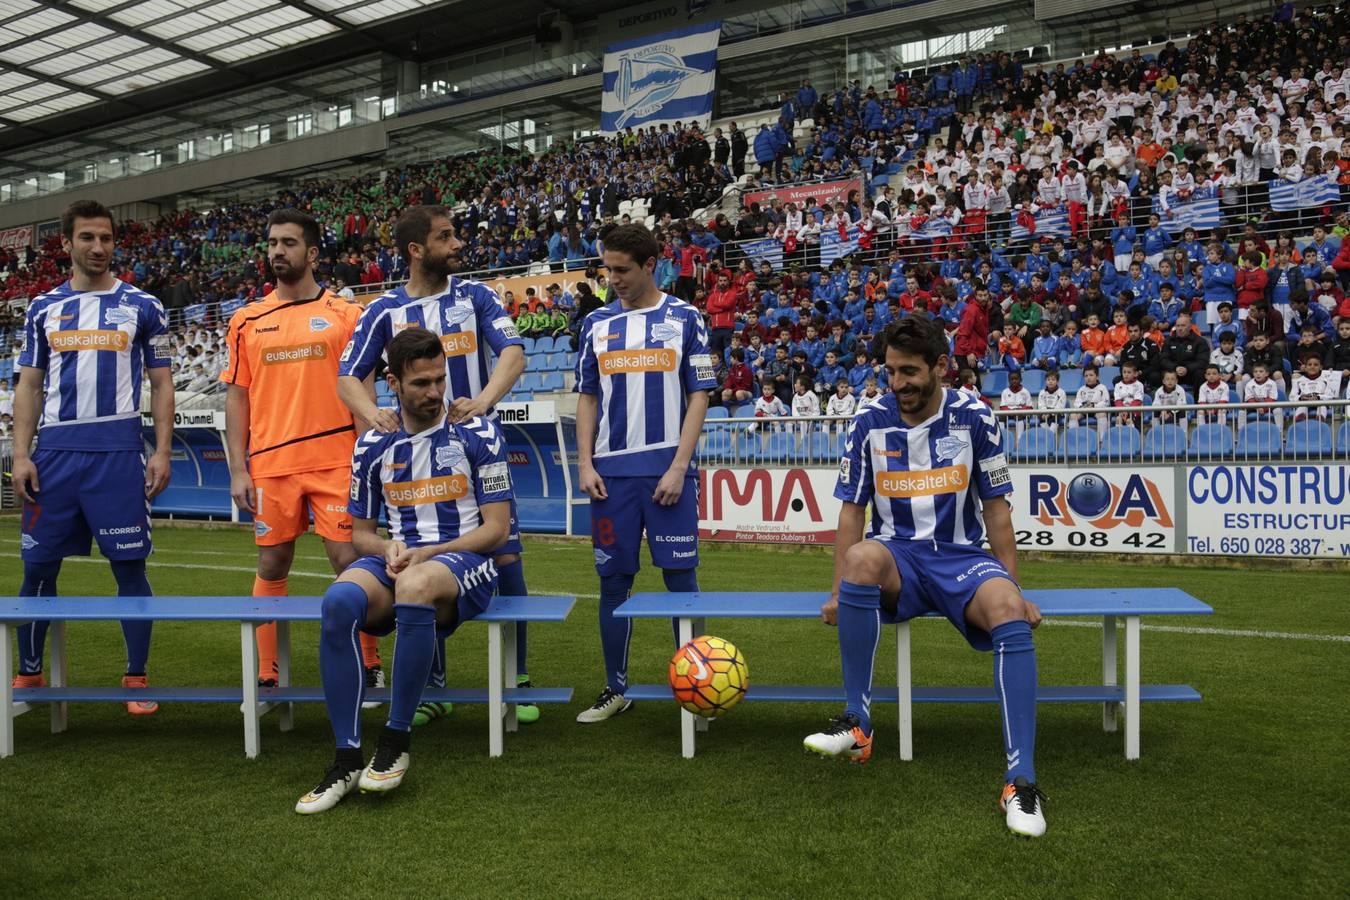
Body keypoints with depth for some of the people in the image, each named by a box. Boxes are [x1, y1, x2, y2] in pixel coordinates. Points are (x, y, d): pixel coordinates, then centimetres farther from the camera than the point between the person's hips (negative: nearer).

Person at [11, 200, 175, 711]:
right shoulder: (43, 308, 12)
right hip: (55, 452, 3)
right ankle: (29, 674, 24)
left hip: (118, 452, -2)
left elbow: (161, 384, 6)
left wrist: (162, 452, -4)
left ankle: (136, 679, 10)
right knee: (38, 567, 7)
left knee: (130, 566, 0)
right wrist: (20, 455, 2)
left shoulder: (141, 306, 6)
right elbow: (29, 386, 12)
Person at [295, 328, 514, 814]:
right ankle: (346, 757, -22)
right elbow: (360, 533, 17)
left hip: (465, 559, -3)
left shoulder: (478, 433, 1)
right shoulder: (373, 445, 11)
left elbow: (497, 528, -2)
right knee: (339, 601, -31)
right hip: (394, 557, 4)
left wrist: (426, 554, -13)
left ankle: (396, 740, -22)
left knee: (414, 587, -39)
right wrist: (388, 549, -7)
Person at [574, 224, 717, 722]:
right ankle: (615, 690, 19)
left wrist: (679, 467, -9)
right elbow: (587, 398, 14)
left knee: (681, 577, 0)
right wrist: (585, 463, 2)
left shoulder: (685, 318, 2)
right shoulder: (596, 323, 11)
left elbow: (699, 396, -1)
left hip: (668, 472, -3)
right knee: (613, 579, 7)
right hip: (612, 473, 3)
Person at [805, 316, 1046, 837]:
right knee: (863, 555, -37)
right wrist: (840, 590, -6)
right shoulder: (869, 421, 0)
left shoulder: (973, 418, -1)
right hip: (897, 560, 0)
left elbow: (995, 507, 5)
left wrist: (1015, 590, 0)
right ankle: (857, 723, -25)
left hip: (963, 556, 0)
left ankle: (1021, 779, -28)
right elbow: (852, 510, 3)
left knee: (1008, 612, -34)